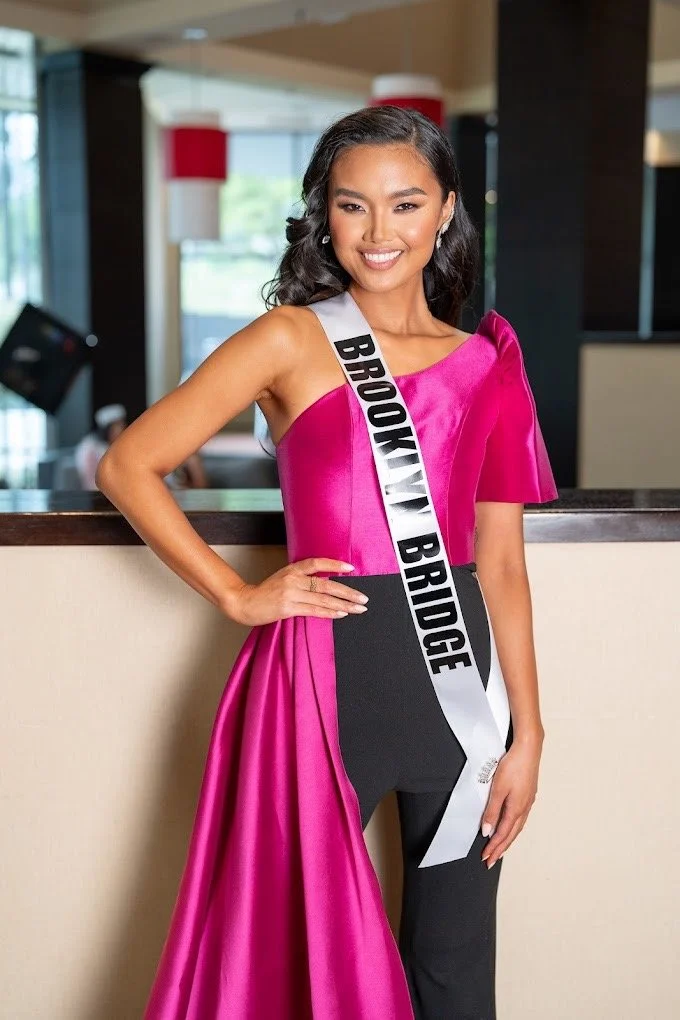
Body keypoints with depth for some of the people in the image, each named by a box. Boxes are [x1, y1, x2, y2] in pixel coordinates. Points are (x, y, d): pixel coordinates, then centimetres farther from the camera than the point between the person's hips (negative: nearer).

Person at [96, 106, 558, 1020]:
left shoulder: (487, 362, 7)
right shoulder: (291, 339, -2)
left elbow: (502, 562, 8)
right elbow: (129, 466, -4)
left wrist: (527, 731, 5)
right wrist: (237, 595, -6)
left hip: (460, 670, 4)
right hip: (325, 669, -3)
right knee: (291, 944, 11)